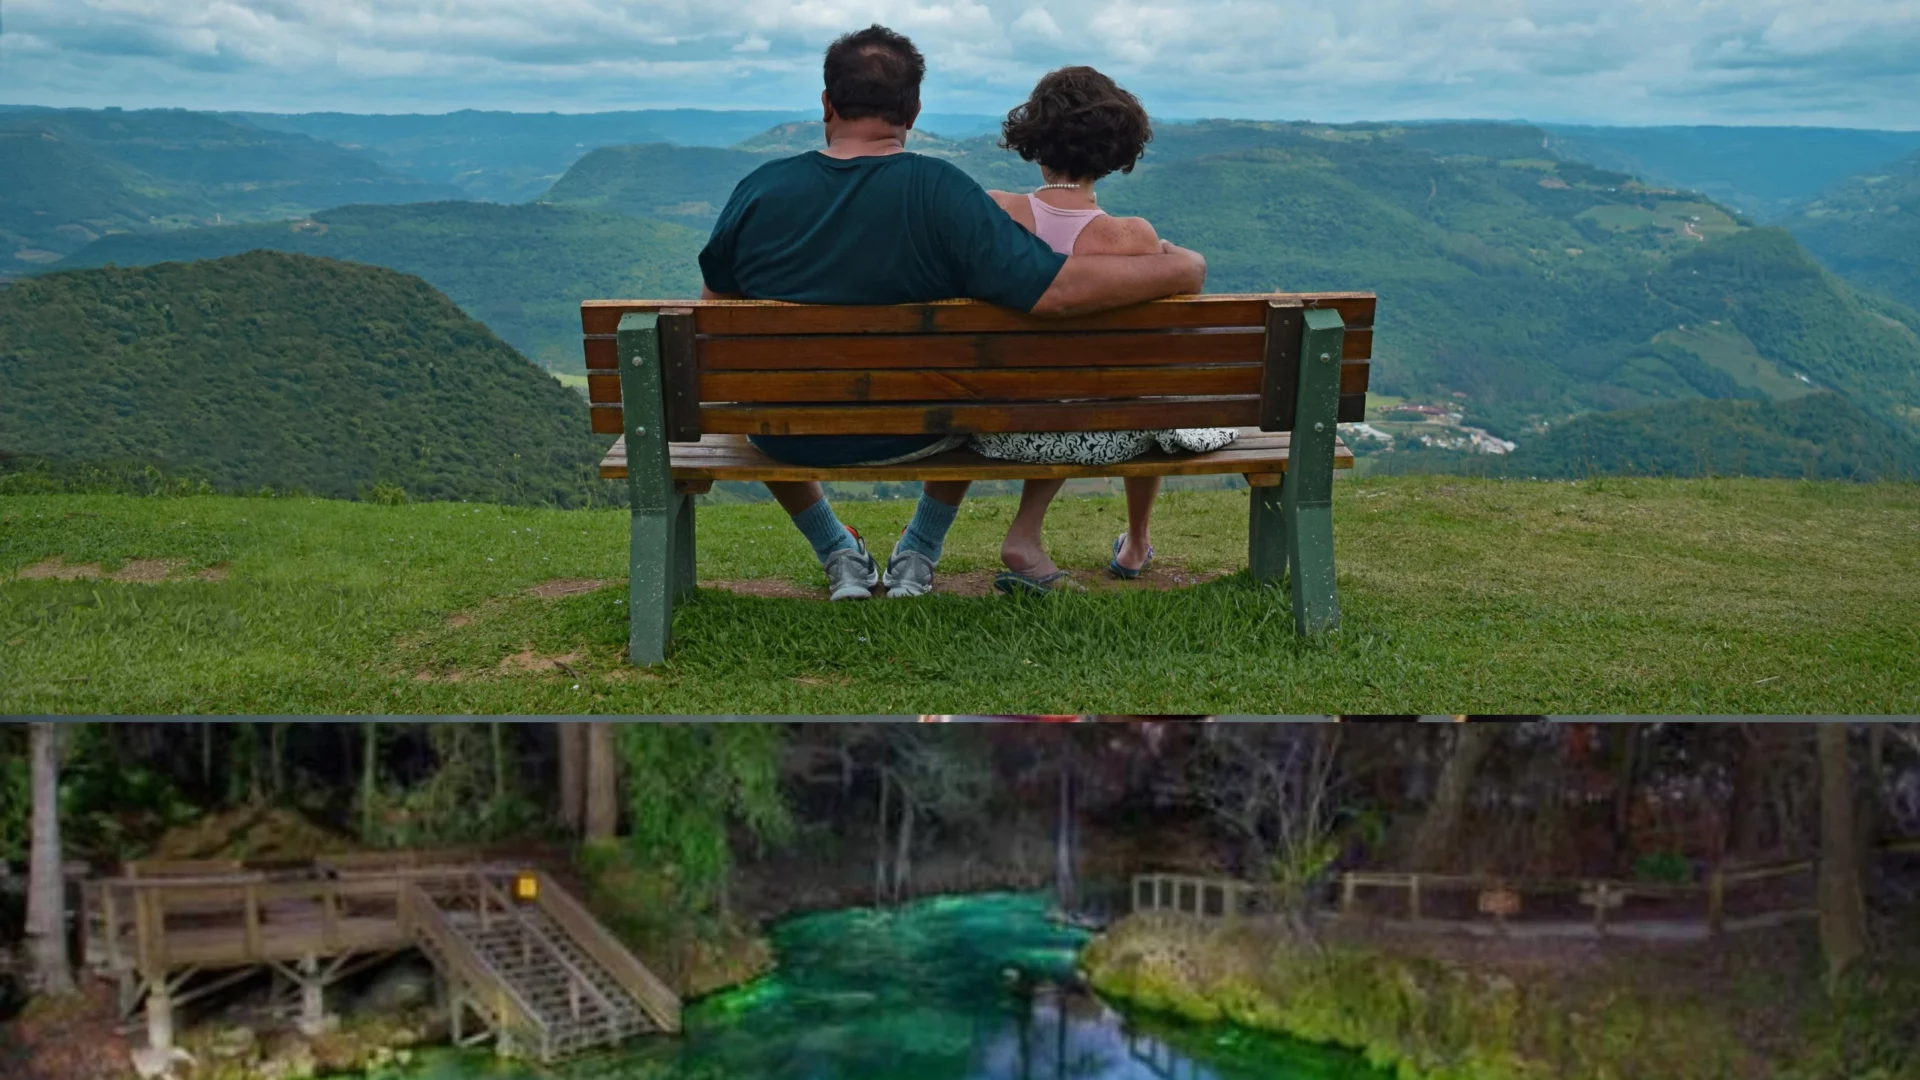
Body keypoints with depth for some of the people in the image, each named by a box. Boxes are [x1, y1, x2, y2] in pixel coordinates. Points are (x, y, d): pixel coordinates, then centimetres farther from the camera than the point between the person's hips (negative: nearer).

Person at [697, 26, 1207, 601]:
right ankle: (918, 556, 38)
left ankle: (839, 556, 37)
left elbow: (716, 305, 0)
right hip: (916, 437, -1)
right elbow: (1058, 289, -30)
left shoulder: (758, 191, -15)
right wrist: (1182, 269, -16)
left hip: (789, 439, 1)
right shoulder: (943, 193, -23)